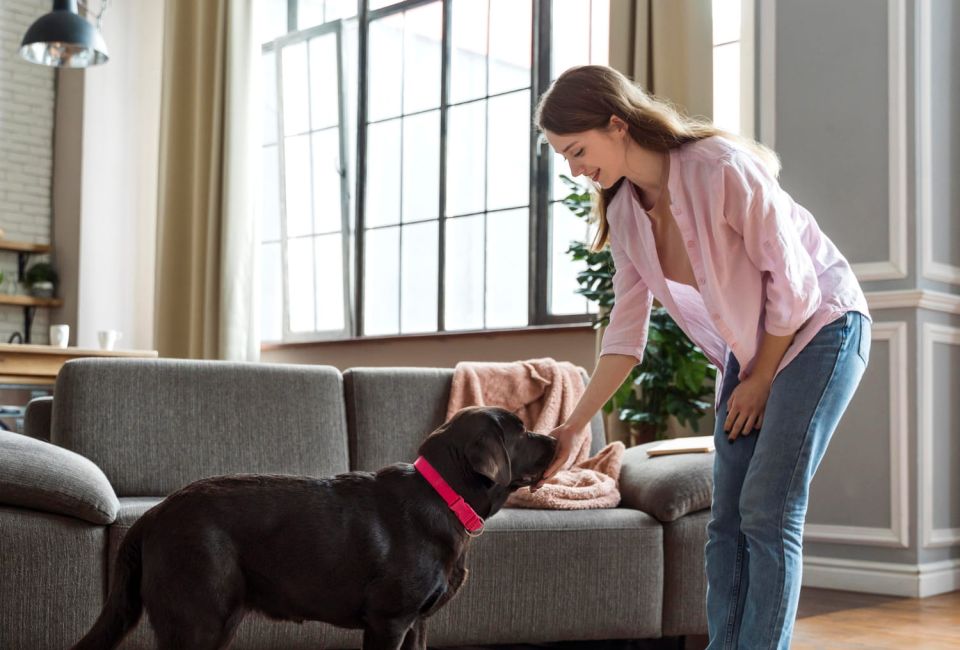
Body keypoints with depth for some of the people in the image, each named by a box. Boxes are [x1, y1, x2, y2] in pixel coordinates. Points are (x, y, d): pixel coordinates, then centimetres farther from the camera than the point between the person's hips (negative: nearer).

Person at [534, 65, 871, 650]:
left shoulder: (722, 169, -25)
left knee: (768, 511, -12)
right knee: (727, 518, 2)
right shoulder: (624, 211, -4)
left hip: (821, 324, -7)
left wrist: (760, 381, -10)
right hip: (749, 347, 7)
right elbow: (627, 330, -2)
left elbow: (793, 282, -19)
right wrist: (575, 426, -6)